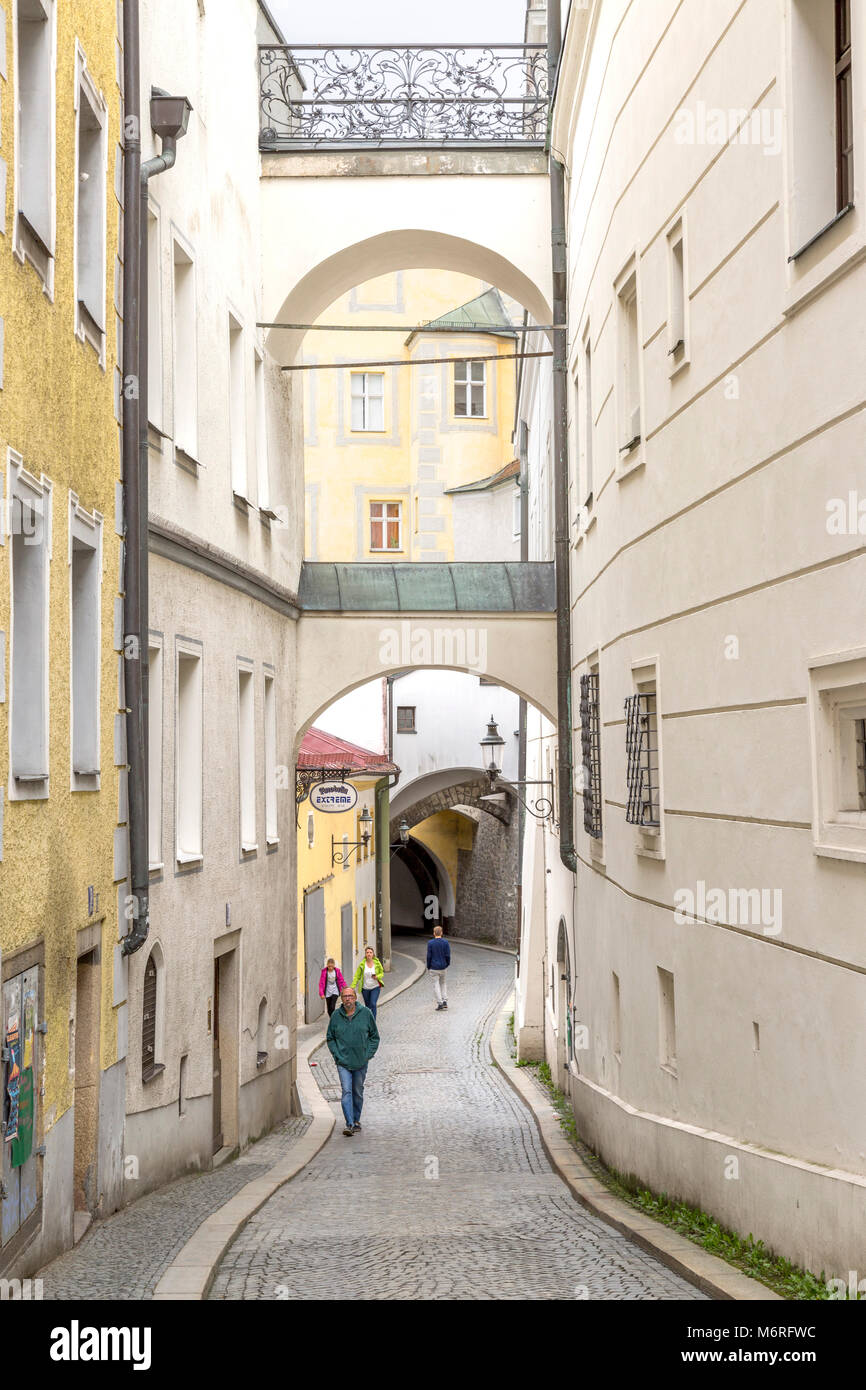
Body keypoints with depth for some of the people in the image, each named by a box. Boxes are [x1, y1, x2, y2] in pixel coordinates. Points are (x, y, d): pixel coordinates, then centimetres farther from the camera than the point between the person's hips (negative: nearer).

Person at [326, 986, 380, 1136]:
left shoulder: (365, 1013, -1)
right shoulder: (336, 1015, 0)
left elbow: (374, 1036, 7)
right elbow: (330, 1038, 10)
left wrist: (368, 1054, -2)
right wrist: (336, 1055, -2)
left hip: (361, 1062, 1)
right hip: (343, 1062, -1)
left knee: (358, 1092, 12)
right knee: (346, 1091, -12)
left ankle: (356, 1120, 28)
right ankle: (349, 1124, -15)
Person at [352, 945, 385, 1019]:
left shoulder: (377, 963, -6)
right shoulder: (362, 964, -7)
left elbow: (382, 973, 7)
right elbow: (357, 976, -6)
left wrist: (377, 977, -17)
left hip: (375, 987, -1)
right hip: (365, 988, 1)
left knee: (373, 1004, -16)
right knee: (367, 1006, 12)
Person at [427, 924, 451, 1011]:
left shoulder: (430, 943, -9)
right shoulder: (445, 942, -6)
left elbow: (429, 956, -8)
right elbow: (448, 955, -6)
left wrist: (428, 967, 5)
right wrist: (447, 964, 10)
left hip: (434, 968, -2)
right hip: (443, 967, 2)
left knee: (436, 985, 4)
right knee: (443, 983, 19)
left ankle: (439, 1003, -3)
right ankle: (445, 1001, 10)